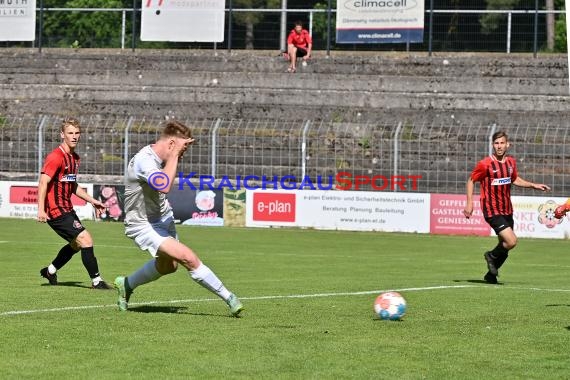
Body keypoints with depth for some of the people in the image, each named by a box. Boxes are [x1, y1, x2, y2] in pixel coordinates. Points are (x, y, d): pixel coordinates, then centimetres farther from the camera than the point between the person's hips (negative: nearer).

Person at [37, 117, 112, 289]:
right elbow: (43, 183, -23)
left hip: (67, 209, 10)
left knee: (77, 244, 24)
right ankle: (96, 281, -9)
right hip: (56, 211, -10)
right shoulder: (56, 157, -17)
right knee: (86, 240, -15)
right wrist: (41, 209, -31)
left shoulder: (75, 158, 12)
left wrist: (92, 201, 22)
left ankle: (50, 271, 38)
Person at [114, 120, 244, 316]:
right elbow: (164, 186, -46)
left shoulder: (157, 156, 1)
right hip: (142, 225, -10)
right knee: (189, 258, -22)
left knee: (168, 265, 26)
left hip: (162, 217, 10)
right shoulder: (143, 160, -29)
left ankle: (126, 285, 47)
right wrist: (173, 156, -38)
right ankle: (228, 298, -17)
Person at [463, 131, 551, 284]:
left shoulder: (511, 162, 5)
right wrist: (469, 203, -10)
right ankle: (492, 256, 11)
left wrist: (534, 185, 14)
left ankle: (491, 274, 31)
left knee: (504, 245, 11)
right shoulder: (485, 164, -13)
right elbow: (471, 181, -3)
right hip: (492, 210, -7)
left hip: (507, 210, 7)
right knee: (511, 241, -18)